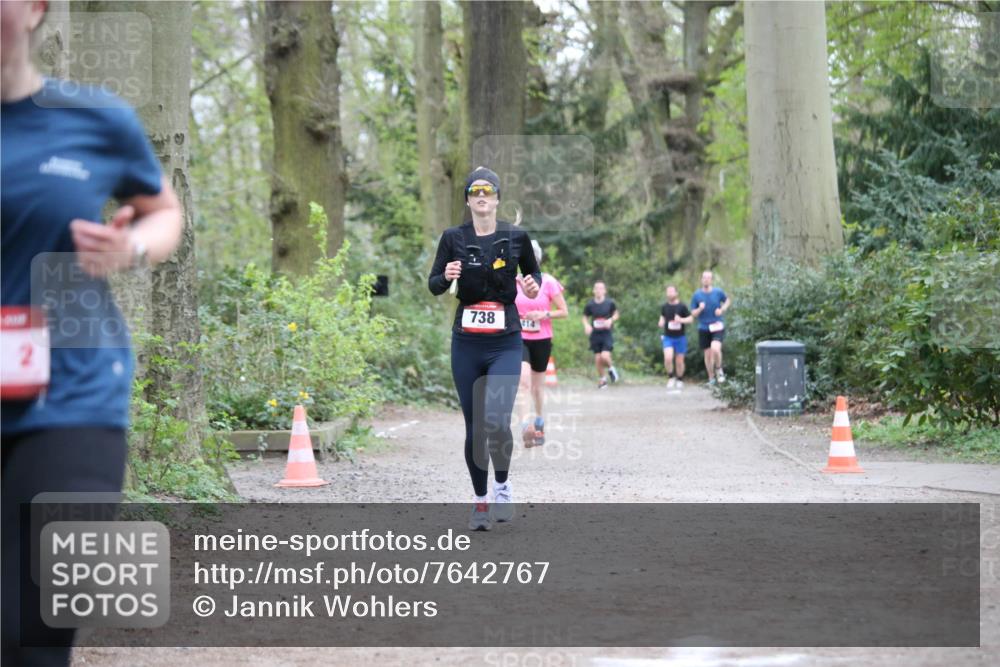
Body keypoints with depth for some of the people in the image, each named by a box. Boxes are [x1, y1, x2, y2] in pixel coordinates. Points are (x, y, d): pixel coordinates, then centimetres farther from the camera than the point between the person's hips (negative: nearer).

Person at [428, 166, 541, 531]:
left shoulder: (515, 236, -1)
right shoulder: (453, 237, 0)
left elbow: (534, 272, 14)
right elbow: (433, 285, 3)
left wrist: (534, 285, -8)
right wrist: (446, 276, -19)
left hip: (505, 344, -1)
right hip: (466, 343, 2)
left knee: (497, 420, -18)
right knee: (474, 427, 6)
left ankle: (502, 486, 7)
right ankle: (480, 501, 22)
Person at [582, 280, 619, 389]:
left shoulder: (610, 303, -4)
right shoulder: (590, 305, -2)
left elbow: (616, 314, 10)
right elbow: (585, 318, 9)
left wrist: (611, 320, -11)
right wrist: (586, 325, -11)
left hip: (607, 334, -2)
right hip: (595, 334, 2)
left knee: (605, 356, -17)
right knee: (597, 358, 3)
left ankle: (610, 369, 16)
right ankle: (602, 379, 24)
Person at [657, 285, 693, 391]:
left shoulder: (682, 307, -3)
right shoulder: (664, 307, 5)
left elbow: (691, 319, 0)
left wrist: (681, 320, -18)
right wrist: (660, 324, -4)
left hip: (680, 337, -1)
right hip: (668, 337, 1)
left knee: (679, 361, 5)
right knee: (668, 358, -19)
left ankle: (680, 380, 25)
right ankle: (670, 377, 1)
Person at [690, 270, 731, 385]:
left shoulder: (718, 292, -2)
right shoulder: (697, 295, 0)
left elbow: (727, 301, 17)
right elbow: (693, 313, 4)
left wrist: (722, 309, -2)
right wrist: (700, 309, -18)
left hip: (717, 327, -2)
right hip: (703, 328, 2)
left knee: (715, 349, -24)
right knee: (708, 354, 7)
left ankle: (719, 369, 2)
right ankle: (711, 378, 21)